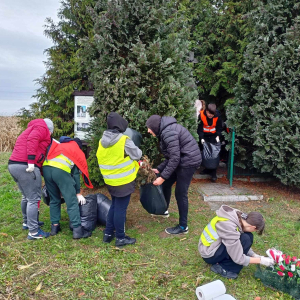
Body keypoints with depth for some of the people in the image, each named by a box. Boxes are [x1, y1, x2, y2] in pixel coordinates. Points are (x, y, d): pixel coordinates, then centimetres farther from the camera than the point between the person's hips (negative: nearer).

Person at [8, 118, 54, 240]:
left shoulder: (31, 129, 31)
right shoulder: (42, 127, 3)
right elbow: (32, 140, -17)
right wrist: (31, 161, -24)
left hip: (13, 164, 10)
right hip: (25, 166, -9)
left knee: (26, 196, 23)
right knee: (34, 198, -5)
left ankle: (27, 222, 37)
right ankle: (33, 232, -2)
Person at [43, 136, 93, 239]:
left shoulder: (59, 145, 36)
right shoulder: (78, 152, 23)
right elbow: (76, 174, 16)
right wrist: (78, 193, 18)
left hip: (46, 167, 5)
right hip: (61, 170, -5)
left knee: (54, 200, 21)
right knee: (72, 202, 0)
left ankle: (54, 226, 22)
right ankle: (77, 230, -1)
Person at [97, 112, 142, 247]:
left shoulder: (102, 141, 3)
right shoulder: (124, 140, -19)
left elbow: (102, 160, 11)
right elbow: (137, 155, -8)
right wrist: (137, 150, 13)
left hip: (110, 180, 7)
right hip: (123, 181, -7)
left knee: (114, 206, 21)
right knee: (121, 208, 2)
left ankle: (108, 233, 29)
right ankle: (120, 238, 14)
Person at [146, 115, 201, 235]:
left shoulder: (168, 133, -21)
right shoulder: (166, 130, 12)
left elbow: (174, 158, -23)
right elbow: (170, 156, 14)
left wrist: (163, 176, -19)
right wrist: (159, 169, 10)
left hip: (188, 161, -10)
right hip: (182, 160, 10)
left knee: (180, 193, -3)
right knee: (166, 183, 20)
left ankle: (183, 227, 10)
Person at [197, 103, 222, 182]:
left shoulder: (217, 116, -17)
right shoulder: (201, 115, -19)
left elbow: (219, 127, -3)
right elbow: (199, 128, -14)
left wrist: (218, 136, -15)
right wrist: (201, 138, -22)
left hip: (213, 136, -1)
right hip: (204, 136, 1)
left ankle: (213, 173, -4)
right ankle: (207, 168, 24)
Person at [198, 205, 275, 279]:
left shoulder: (239, 217, -8)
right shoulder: (229, 227, -33)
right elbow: (238, 258, -24)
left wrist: (254, 255, -2)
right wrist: (261, 260, -15)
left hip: (216, 245, 9)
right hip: (209, 254, -9)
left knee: (248, 236, -3)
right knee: (245, 240, -21)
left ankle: (224, 260, 2)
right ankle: (222, 268, -10)